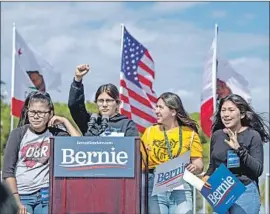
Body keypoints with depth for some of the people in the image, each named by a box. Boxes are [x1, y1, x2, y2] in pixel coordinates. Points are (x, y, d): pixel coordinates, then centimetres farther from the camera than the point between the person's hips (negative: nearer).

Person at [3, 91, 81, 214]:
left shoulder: (56, 134, 5)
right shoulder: (18, 134, 3)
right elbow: (8, 171, 1)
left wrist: (64, 121, -4)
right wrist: (16, 201, -7)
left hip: (46, 195, 1)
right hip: (21, 195, -1)